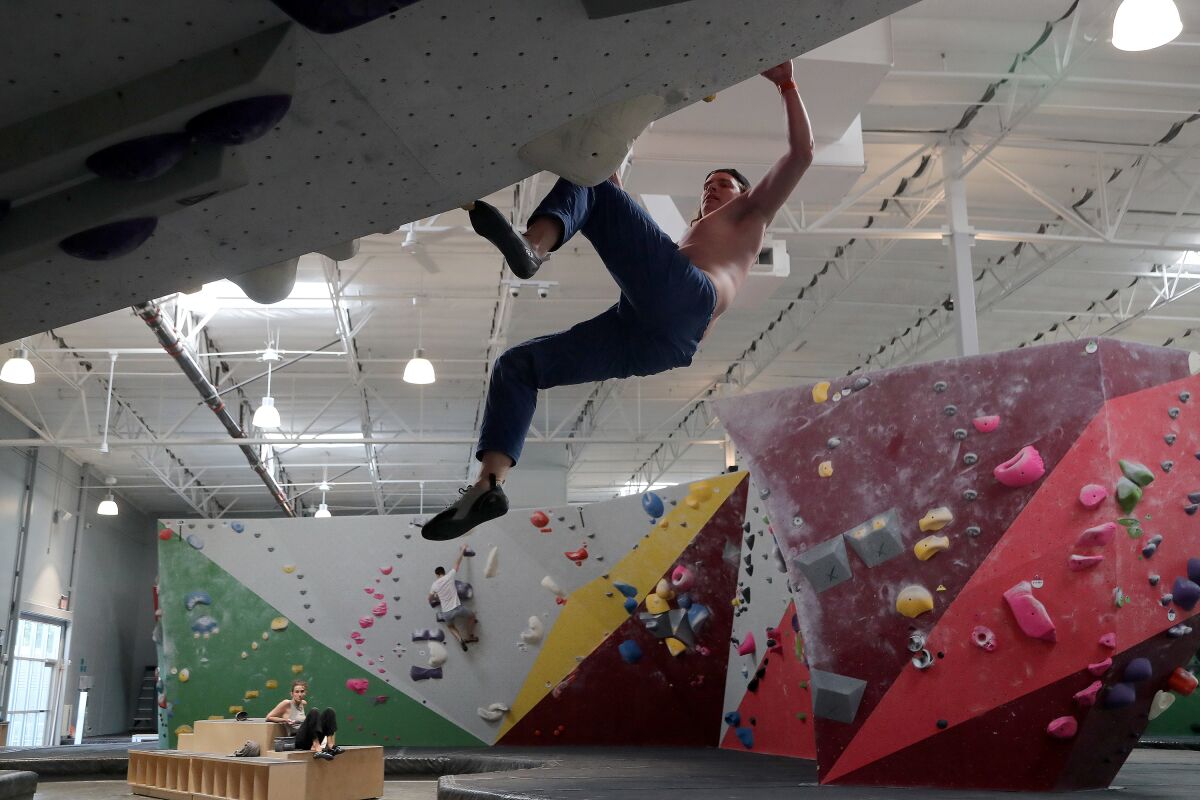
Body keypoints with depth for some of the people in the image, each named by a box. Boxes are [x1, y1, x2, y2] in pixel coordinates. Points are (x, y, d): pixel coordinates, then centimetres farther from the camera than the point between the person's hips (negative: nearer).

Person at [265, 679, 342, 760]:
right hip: (298, 740, -6)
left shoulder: (304, 704, 17)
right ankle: (318, 750, -44)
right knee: (314, 713, -29)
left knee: (329, 711, -12)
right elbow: (268, 718, 0)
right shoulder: (287, 704, -1)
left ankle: (331, 746, -28)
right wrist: (285, 720, -11)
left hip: (313, 741, 6)